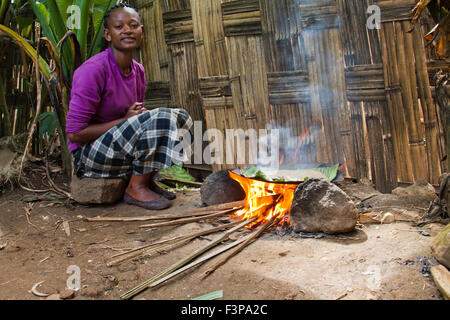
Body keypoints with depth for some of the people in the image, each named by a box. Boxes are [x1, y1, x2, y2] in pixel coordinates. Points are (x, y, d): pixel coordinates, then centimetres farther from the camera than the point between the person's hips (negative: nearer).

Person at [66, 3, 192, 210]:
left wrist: (141, 116, -8)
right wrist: (124, 121, -16)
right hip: (88, 156, -8)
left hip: (122, 149, 8)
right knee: (159, 118, -26)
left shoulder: (138, 71, 5)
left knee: (179, 116, -1)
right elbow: (75, 132, -20)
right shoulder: (93, 69, -19)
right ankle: (136, 188, -11)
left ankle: (147, 180, 1)